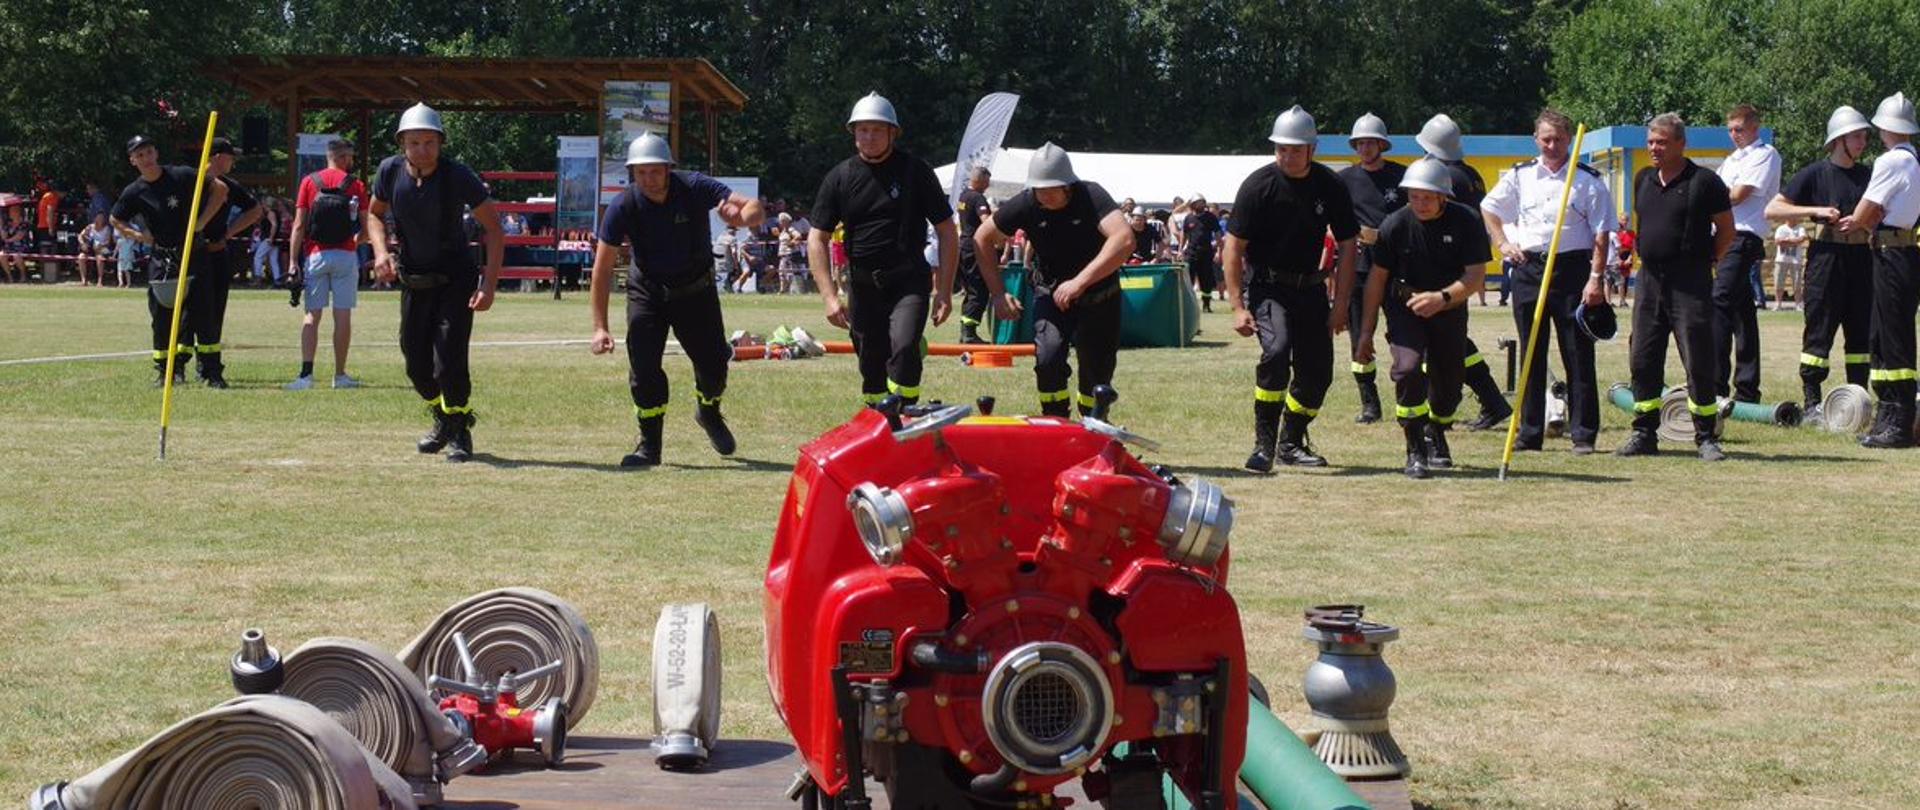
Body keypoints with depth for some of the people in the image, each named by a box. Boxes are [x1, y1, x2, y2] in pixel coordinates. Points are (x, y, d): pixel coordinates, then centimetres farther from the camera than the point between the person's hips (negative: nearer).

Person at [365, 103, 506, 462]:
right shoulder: (390, 171, -8)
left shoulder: (457, 176, -20)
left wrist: (489, 284, -24)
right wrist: (381, 252, -8)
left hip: (456, 279, -4)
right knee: (416, 362, 10)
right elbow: (375, 213, 11)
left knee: (448, 362, -13)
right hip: (413, 279, 4)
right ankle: (443, 420, 36)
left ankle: (460, 431, 8)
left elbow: (493, 227, -16)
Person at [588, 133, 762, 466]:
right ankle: (649, 445, 1)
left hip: (696, 291, 1)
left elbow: (755, 209, -27)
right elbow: (603, 269, -19)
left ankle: (708, 412, 36)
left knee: (713, 364, 2)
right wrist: (600, 327, -25)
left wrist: (741, 218, -52)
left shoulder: (695, 188, -22)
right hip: (647, 291, 0)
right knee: (643, 365, -14)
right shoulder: (623, 208, -21)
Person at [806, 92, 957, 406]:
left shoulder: (916, 171, -2)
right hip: (862, 283, 3)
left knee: (903, 347, -25)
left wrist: (944, 292, -6)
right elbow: (816, 240, 3)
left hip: (909, 280, -3)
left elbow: (947, 232, 0)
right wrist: (830, 296, -8)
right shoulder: (840, 178, 3)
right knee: (871, 367, 7)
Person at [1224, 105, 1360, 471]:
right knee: (1277, 349, -27)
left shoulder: (1331, 187, -5)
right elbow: (1233, 247, -11)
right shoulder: (1259, 185, -14)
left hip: (1310, 287, 4)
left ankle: (1291, 442, 24)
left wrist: (1340, 304, -4)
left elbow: (1346, 246, 2)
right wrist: (1238, 307, -16)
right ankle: (1264, 444, -19)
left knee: (1318, 371, 2)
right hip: (1266, 286, -4)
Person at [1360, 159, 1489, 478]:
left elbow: (1476, 275, -18)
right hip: (1404, 306, -1)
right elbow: (1378, 277, -6)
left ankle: (1435, 433, 41)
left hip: (1450, 308, 2)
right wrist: (1366, 331, -4)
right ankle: (1416, 452, -14)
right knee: (1408, 367, -23)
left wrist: (1442, 298, -35)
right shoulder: (1395, 225, -16)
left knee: (1450, 379, 8)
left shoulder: (1467, 222, -16)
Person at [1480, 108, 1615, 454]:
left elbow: (1601, 233, -4)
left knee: (1578, 354, -1)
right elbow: (1488, 209, 22)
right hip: (1527, 268, 3)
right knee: (1531, 353, 7)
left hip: (1572, 268, -3)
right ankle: (1530, 432, 13)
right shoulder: (1520, 176, 9)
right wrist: (1502, 244, 8)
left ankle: (1583, 434, 3)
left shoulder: (1588, 180, 0)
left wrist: (1596, 278, -12)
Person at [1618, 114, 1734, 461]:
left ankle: (1706, 438, 3)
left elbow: (1726, 231, 0)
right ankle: (1644, 434, 14)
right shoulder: (1643, 180, 12)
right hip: (1650, 279, 6)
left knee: (1699, 363, -4)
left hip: (1691, 285, -6)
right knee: (1643, 361, 6)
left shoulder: (1704, 181, -6)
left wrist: (1704, 261, 0)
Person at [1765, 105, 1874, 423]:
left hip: (1861, 256, 5)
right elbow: (1773, 209, -6)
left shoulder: (1868, 175, 12)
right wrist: (1815, 211, -15)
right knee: (1819, 330, -3)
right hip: (1827, 254, -5)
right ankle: (1811, 404, 1)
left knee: (1862, 331, 7)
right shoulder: (1814, 173, -2)